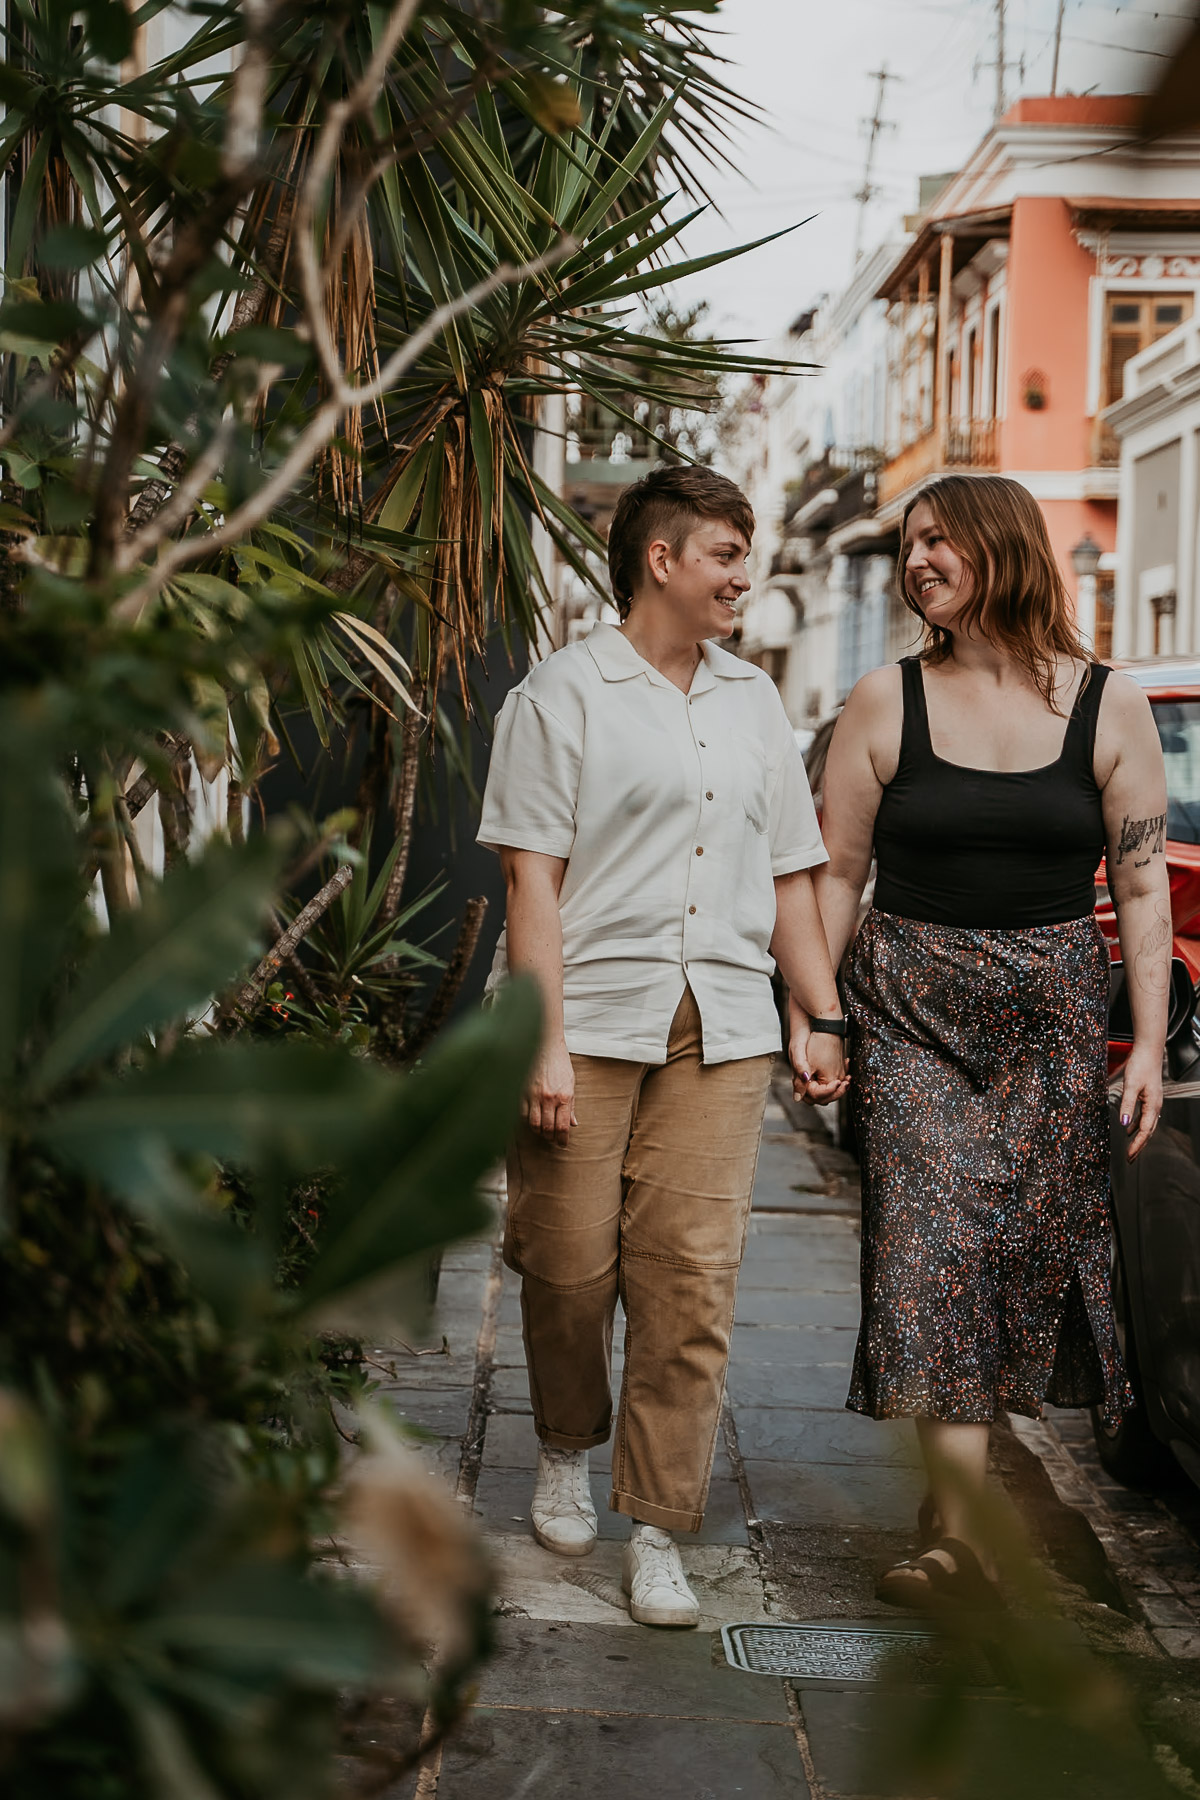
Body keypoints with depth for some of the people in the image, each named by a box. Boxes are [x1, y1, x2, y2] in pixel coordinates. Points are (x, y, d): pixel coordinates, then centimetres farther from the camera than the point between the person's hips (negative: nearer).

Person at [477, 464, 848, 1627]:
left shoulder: (754, 703, 17)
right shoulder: (561, 694, 0)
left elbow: (789, 874, 20)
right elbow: (533, 877, -6)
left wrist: (821, 1018, 13)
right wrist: (544, 1040, -13)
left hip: (720, 1030, 4)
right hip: (589, 1019, -3)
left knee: (692, 1278, -2)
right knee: (569, 1265, 4)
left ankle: (658, 1532, 7)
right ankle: (566, 1455, 32)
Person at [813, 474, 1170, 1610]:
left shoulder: (1109, 706, 2)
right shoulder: (885, 703, 2)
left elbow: (1143, 884, 3)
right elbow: (834, 871, 5)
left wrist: (1149, 1044, -2)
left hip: (1054, 1012, 1)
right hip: (911, 1008, -1)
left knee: (1028, 1249, 4)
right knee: (933, 1249, -9)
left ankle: (955, 1469, 27)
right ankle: (961, 1537, -5)